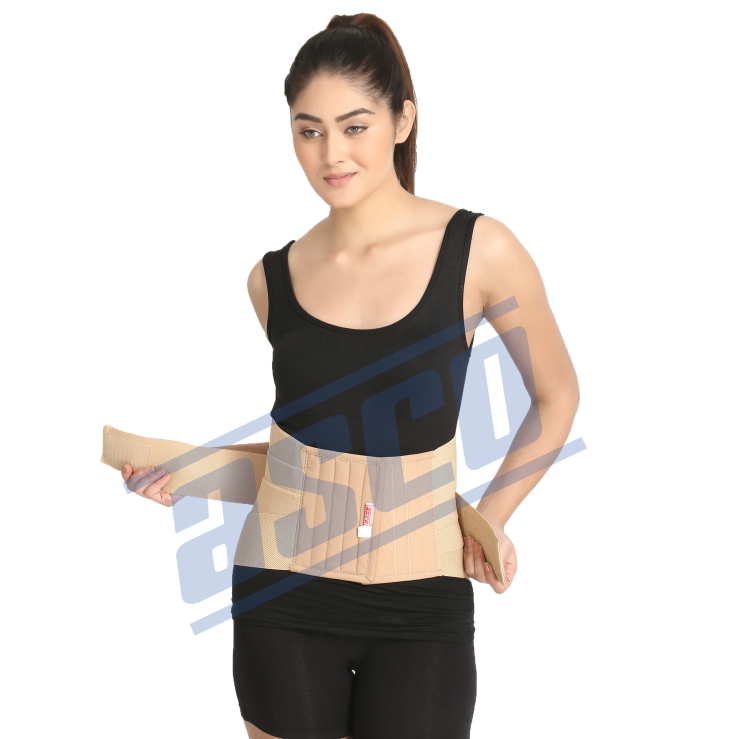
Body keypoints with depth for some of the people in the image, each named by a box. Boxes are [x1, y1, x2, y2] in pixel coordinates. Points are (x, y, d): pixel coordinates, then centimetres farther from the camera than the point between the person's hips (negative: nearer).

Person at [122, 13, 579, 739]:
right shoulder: (273, 277, 1)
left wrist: (492, 516, -4)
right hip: (286, 599, 2)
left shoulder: (478, 250, -7)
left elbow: (556, 396, 6)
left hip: (421, 604, -2)